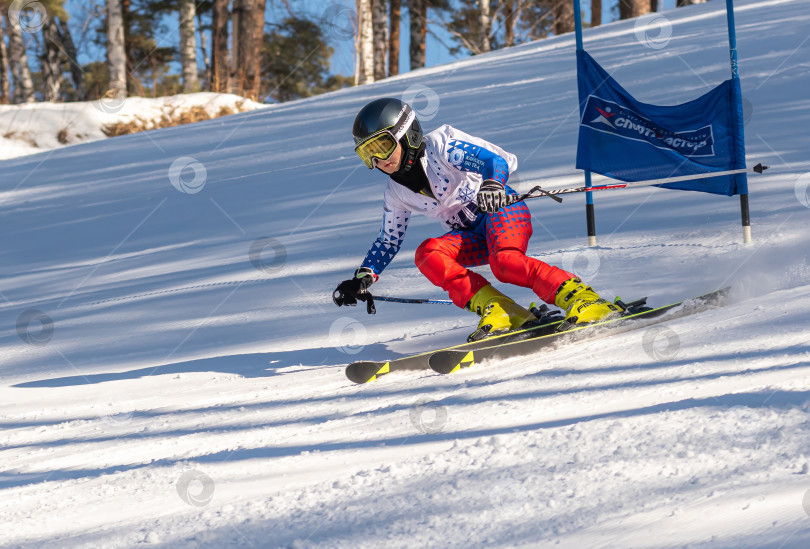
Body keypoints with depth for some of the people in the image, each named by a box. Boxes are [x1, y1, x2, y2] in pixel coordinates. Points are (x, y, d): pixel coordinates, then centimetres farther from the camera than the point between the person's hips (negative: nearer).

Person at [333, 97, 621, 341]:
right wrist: (363, 278, 6)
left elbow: (496, 161, -21)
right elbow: (388, 241, 20)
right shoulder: (397, 194, 9)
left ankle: (582, 299, -38)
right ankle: (497, 310, -32)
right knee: (427, 254, -25)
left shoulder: (440, 145, -11)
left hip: (504, 211, -6)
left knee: (504, 261, -37)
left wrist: (492, 186, -44)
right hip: (471, 238, 6)